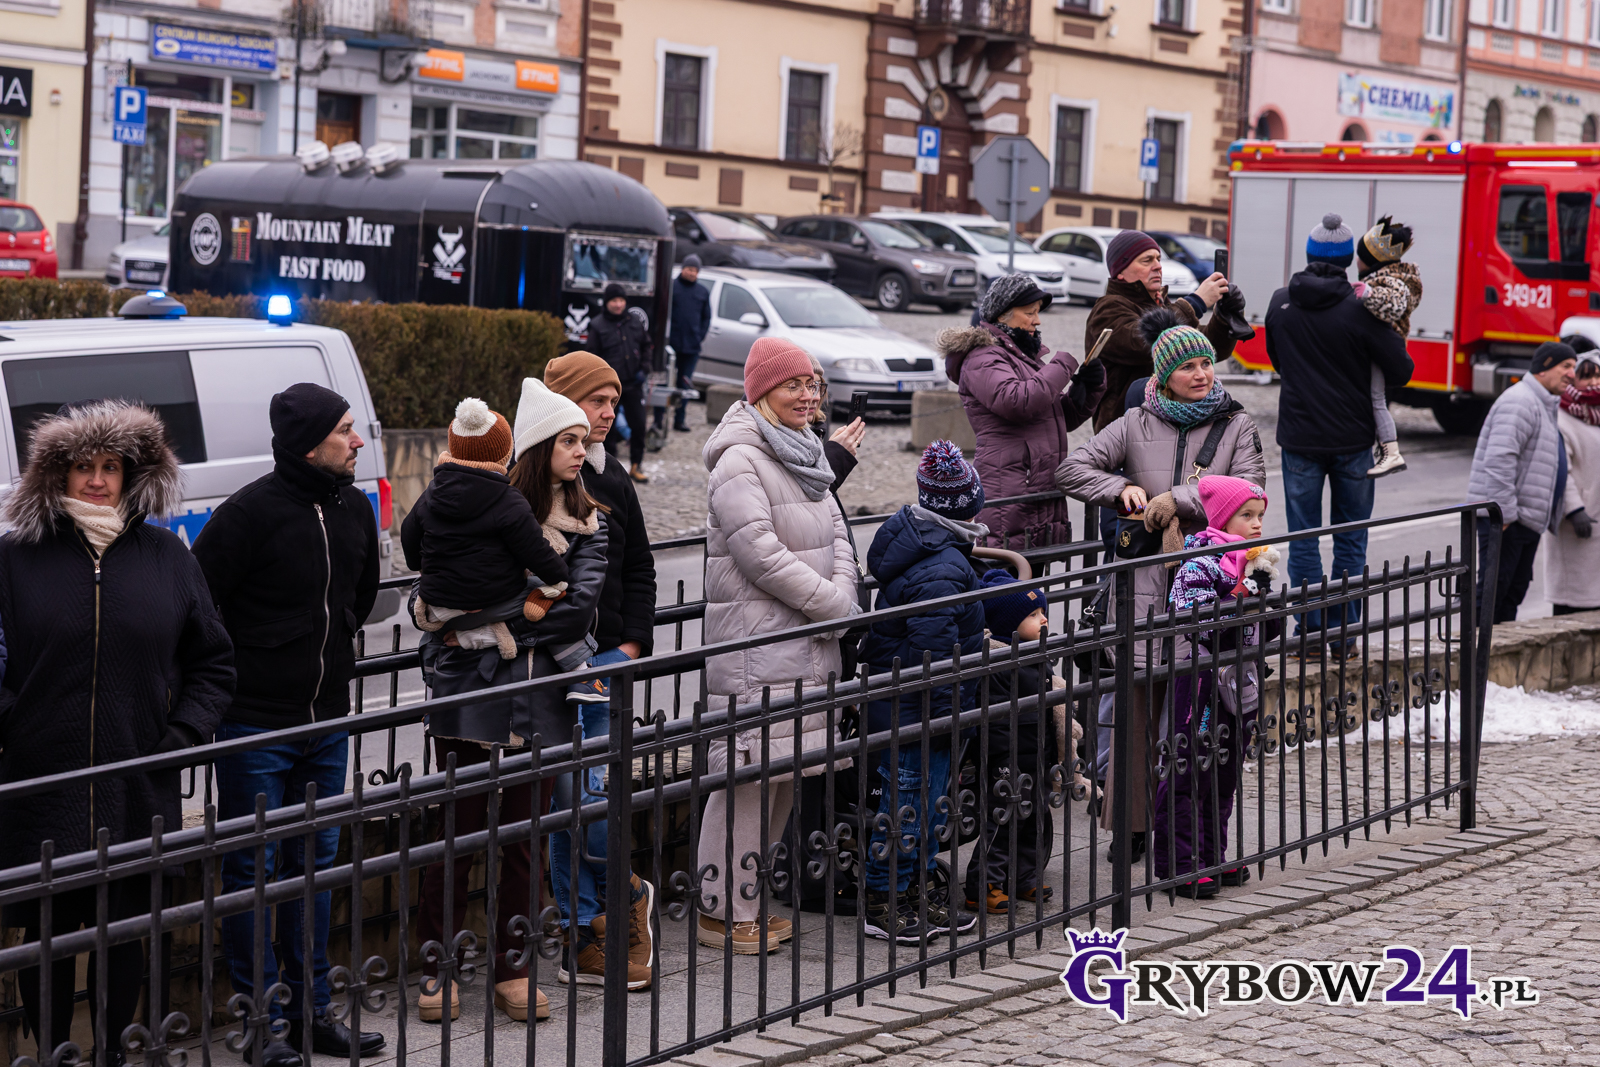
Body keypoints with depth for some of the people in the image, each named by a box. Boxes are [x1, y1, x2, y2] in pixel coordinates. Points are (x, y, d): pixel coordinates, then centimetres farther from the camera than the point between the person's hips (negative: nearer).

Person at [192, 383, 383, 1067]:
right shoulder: (252, 512, -17)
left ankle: (311, 1011, 21)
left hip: (327, 721, 7)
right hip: (254, 723, -7)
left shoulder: (354, 508, 6)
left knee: (316, 862, 12)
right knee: (253, 869, 1)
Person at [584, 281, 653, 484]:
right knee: (609, 427, 2)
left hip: (633, 384, 3)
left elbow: (646, 347, 17)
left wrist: (644, 369, 4)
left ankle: (635, 466, 17)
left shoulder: (636, 323, 6)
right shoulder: (598, 326, -4)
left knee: (638, 424, 4)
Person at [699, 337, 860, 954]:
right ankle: (724, 912, -1)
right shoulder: (739, 462, -12)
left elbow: (834, 533, 15)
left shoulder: (802, 457, 17)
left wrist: (844, 598, -4)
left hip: (806, 642, 9)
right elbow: (762, 555, -19)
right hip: (754, 642, -9)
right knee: (749, 772, -8)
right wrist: (834, 605, -13)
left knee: (787, 769, 11)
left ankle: (750, 899, 21)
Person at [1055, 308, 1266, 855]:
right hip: (1146, 580, 1)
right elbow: (1072, 469, 7)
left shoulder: (1237, 426, 7)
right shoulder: (1137, 425, 8)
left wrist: (1180, 499, -15)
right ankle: (1131, 822, 7)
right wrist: (1121, 488, -9)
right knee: (1139, 699, 0)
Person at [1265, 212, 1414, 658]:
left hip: (1299, 437, 1)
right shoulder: (1360, 308, -12)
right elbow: (1400, 370, -9)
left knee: (1303, 536, 7)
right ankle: (1344, 633, 9)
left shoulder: (1281, 303, -1)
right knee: (1350, 538, 9)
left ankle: (1311, 631, 5)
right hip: (1353, 438, -1)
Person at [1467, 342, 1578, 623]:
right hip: (1504, 517, -11)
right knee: (1494, 588, -9)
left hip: (1527, 518, 11)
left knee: (1515, 589, 13)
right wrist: (1503, 513, -26)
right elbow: (1499, 459, -24)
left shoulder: (1545, 407, 21)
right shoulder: (1519, 402, -15)